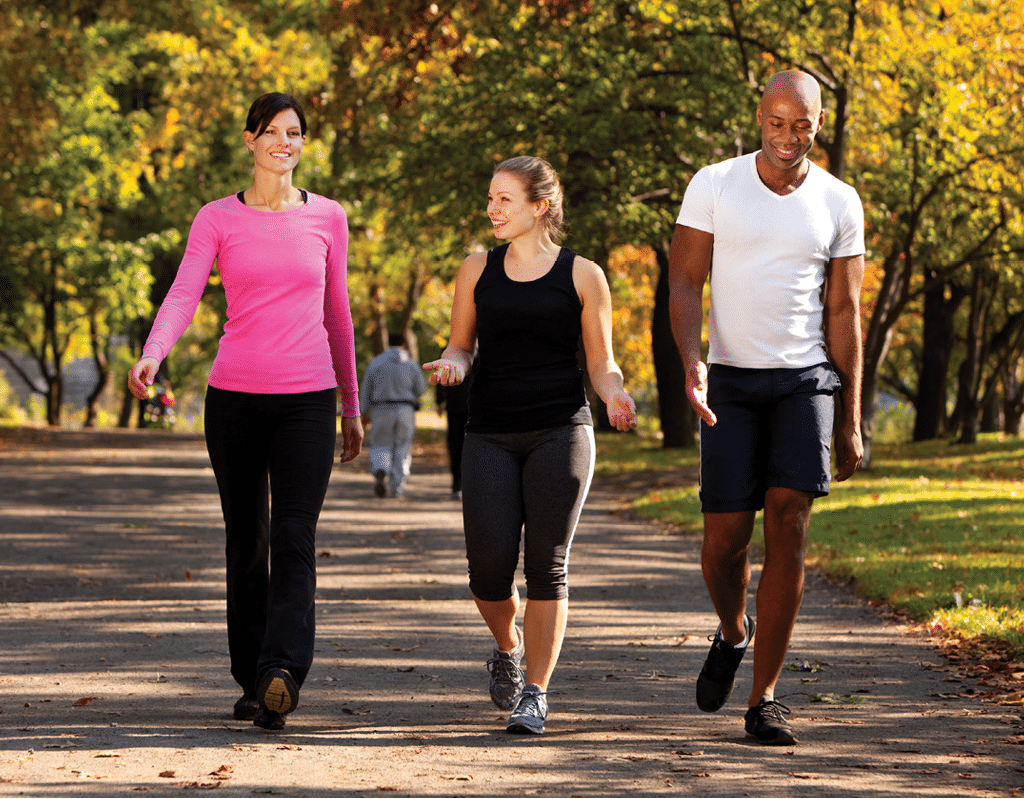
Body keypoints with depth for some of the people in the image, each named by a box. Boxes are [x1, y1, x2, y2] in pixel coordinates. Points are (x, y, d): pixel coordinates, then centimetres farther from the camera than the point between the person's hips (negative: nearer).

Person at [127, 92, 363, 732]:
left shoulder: (327, 218, 8)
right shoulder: (218, 220, 4)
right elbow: (183, 296, -8)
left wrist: (351, 406, 17)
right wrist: (152, 356, -28)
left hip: (307, 398, 0)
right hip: (235, 395, 1)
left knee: (294, 539, -14)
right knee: (245, 541, 6)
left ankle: (282, 673, -26)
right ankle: (253, 680, 15)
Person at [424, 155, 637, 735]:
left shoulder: (582, 276, 2)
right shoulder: (478, 271, 9)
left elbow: (602, 364, 6)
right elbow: (462, 344, 16)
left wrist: (616, 395, -16)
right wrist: (452, 363, -8)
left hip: (561, 431, -2)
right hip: (491, 433, 2)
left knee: (547, 566, -6)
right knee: (490, 569, -7)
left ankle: (535, 692, 2)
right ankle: (508, 649, 25)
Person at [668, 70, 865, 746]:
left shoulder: (839, 204, 3)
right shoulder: (713, 185, -1)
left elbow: (844, 314, 5)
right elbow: (684, 284, -2)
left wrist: (851, 422, 3)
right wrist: (692, 364, -21)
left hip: (807, 381, 0)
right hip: (732, 384, 0)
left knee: (788, 525, -13)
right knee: (726, 537, -4)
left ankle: (764, 699, -7)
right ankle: (733, 631, 31)